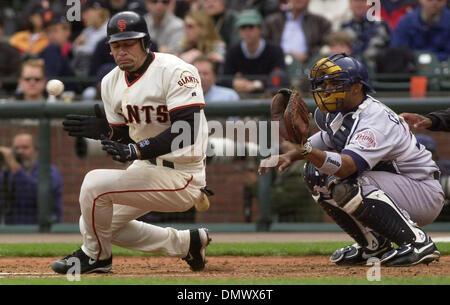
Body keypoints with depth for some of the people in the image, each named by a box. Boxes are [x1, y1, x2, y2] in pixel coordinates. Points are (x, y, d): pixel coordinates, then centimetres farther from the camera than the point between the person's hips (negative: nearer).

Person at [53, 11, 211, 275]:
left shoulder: (175, 72, -18)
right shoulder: (112, 82, 6)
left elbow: (187, 131, -26)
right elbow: (124, 139, 13)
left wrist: (136, 151, -33)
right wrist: (103, 130, -11)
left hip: (180, 175, -9)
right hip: (146, 169, 9)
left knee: (95, 183, -23)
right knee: (92, 225, 11)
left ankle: (97, 255, 4)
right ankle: (185, 243, 22)